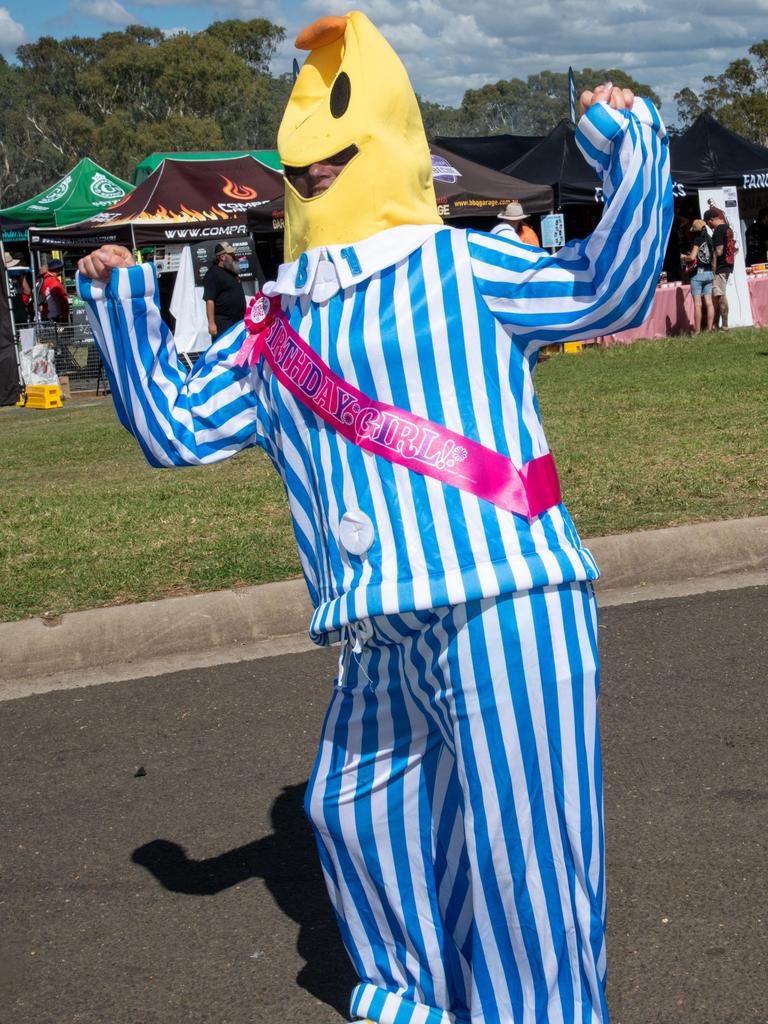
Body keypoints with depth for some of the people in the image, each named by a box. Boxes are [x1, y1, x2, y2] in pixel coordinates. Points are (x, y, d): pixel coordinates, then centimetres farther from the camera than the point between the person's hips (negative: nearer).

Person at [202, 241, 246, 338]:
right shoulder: (213, 274, -11)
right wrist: (211, 323, -25)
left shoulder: (232, 272, 18)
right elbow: (209, 300, -18)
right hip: (222, 323, -9)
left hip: (238, 322, 9)